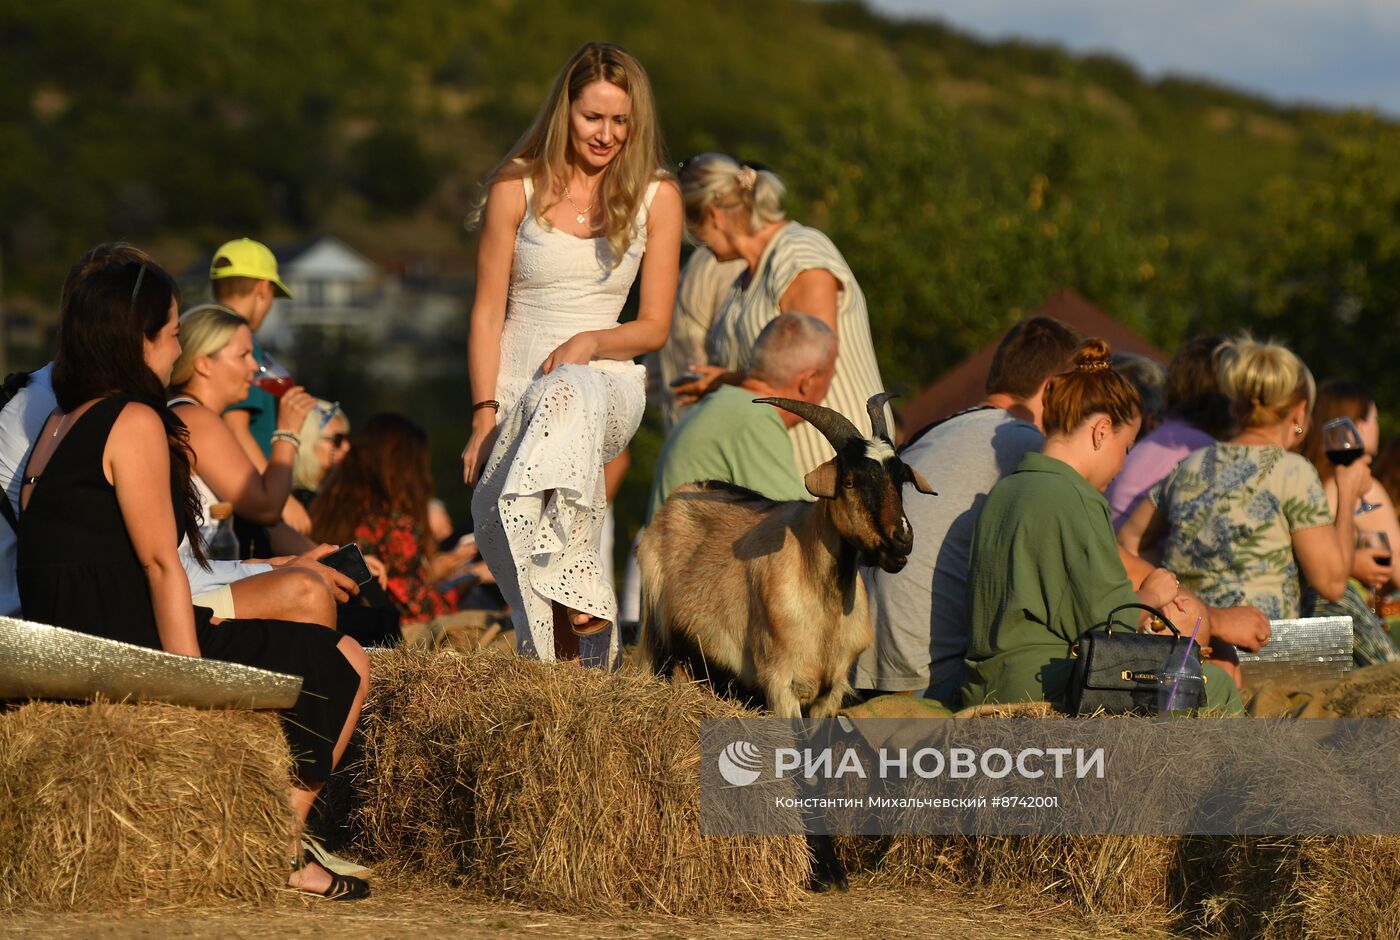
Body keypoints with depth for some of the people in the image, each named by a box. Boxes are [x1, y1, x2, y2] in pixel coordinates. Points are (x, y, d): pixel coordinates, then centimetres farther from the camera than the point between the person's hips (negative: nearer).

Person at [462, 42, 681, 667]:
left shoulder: (656, 197, 6)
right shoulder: (517, 188, 5)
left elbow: (654, 327, 8)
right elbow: (487, 313, 5)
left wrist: (591, 342, -12)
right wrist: (485, 412, -7)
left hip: (606, 383, -1)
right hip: (516, 381, 1)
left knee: (567, 396, -40)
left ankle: (567, 585, -45)